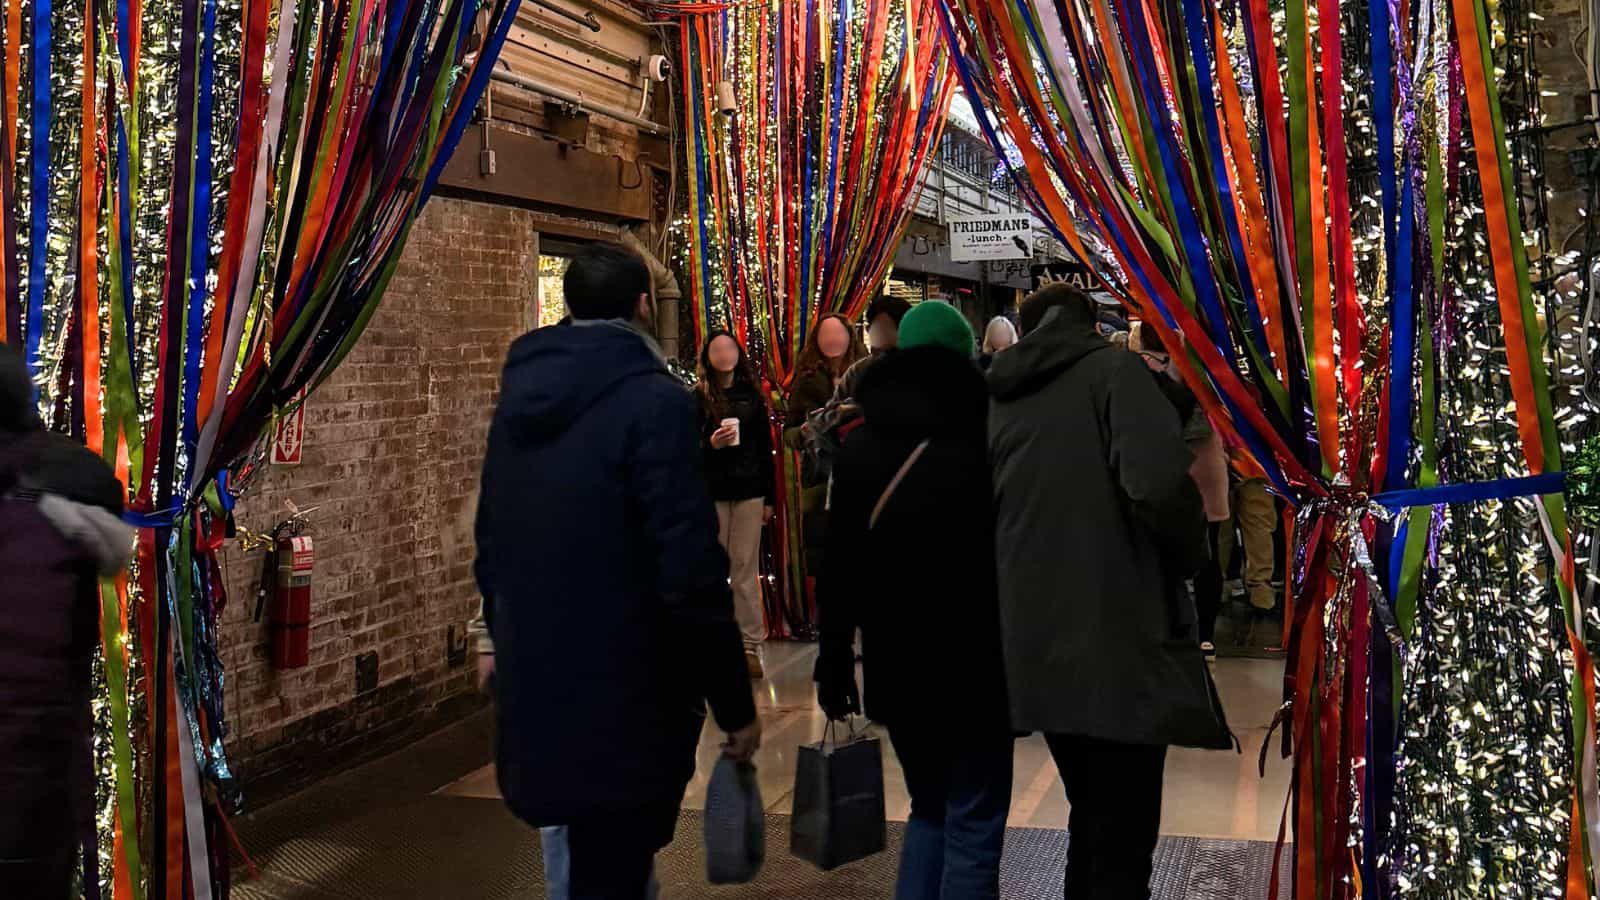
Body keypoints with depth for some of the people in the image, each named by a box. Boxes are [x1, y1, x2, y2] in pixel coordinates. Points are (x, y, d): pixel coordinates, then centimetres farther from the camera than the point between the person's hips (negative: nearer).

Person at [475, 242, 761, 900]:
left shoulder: (519, 398, 7)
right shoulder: (654, 400, -15)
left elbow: (490, 550, 13)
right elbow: (691, 573, -20)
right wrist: (736, 705, -12)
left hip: (535, 691, 7)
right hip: (625, 700, -7)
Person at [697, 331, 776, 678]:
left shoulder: (751, 395, 10)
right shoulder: (697, 398, 3)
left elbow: (765, 448, 11)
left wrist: (770, 497, 8)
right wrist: (710, 445, -18)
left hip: (749, 493, 2)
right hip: (711, 493, -1)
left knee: (747, 570, 2)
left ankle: (751, 646, 4)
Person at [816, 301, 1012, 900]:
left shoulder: (859, 444, 7)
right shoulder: (985, 435, -6)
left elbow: (840, 561, 7)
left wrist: (834, 662, 10)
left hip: (895, 663, 5)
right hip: (975, 662, -4)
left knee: (929, 809, 21)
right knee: (973, 823, 3)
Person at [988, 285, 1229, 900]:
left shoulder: (995, 400, 10)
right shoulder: (1112, 371, -6)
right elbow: (1160, 487, -21)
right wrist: (1188, 560, -3)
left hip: (1036, 645, 6)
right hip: (1119, 643, -6)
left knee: (1092, 820, 22)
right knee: (1121, 838, 3)